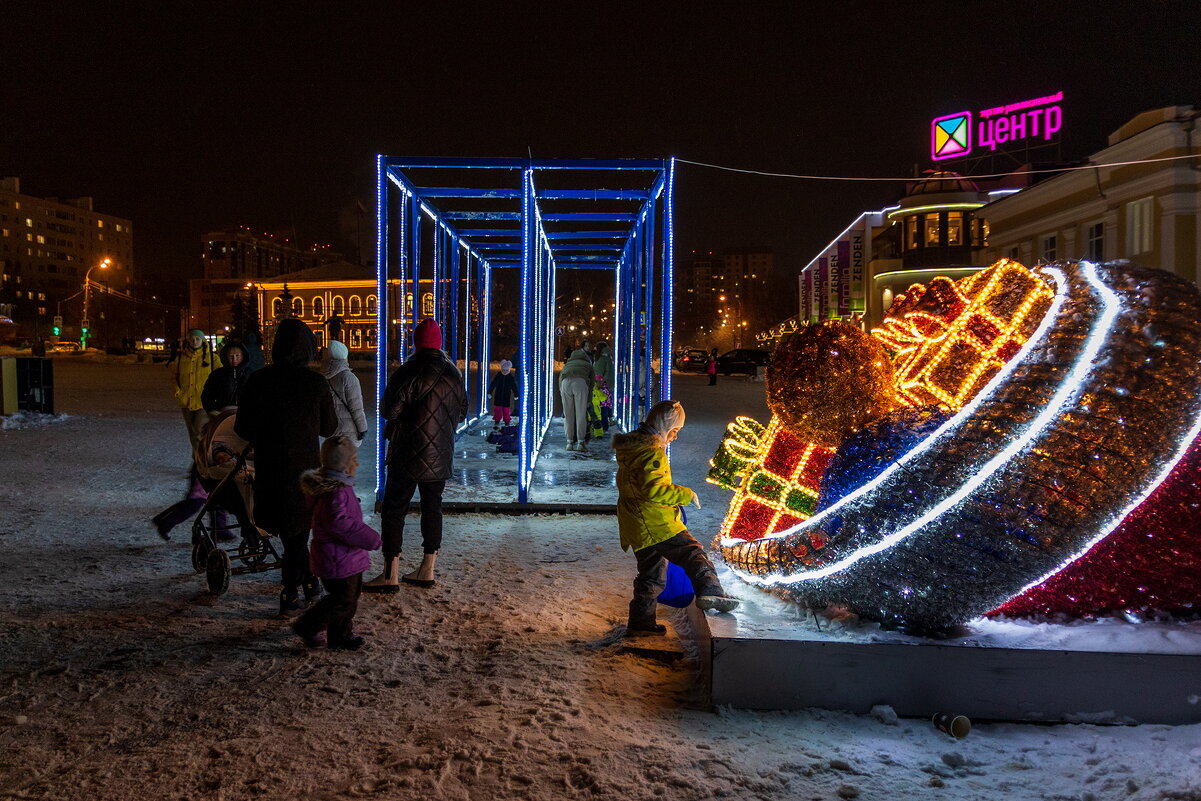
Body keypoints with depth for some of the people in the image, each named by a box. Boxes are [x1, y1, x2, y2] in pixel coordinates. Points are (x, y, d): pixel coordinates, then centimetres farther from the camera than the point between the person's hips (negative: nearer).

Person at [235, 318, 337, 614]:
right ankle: (289, 595, 21)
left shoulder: (257, 380, -6)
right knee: (298, 529, 15)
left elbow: (243, 428, 0)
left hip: (269, 469, 1)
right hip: (305, 467, -1)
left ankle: (309, 580, 27)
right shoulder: (316, 383, -10)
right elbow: (330, 428, 1)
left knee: (285, 527, 20)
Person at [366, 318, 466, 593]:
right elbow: (462, 411, 15)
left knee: (393, 510, 0)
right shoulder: (453, 374, 5)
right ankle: (427, 570, 18)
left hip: (408, 456, -6)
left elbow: (388, 410, -15)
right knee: (432, 509, 13)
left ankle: (391, 575, 0)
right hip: (440, 456, 6)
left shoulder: (409, 372, -15)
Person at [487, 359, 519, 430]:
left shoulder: (511, 378, -5)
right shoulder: (498, 376, -4)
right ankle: (497, 422, 11)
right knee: (497, 409, 2)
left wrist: (516, 395, 8)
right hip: (498, 397, 1)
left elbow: (514, 387, 5)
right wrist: (489, 392, 3)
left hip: (507, 397, -1)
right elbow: (492, 384, 3)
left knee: (506, 410, 3)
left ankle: (507, 423, 16)